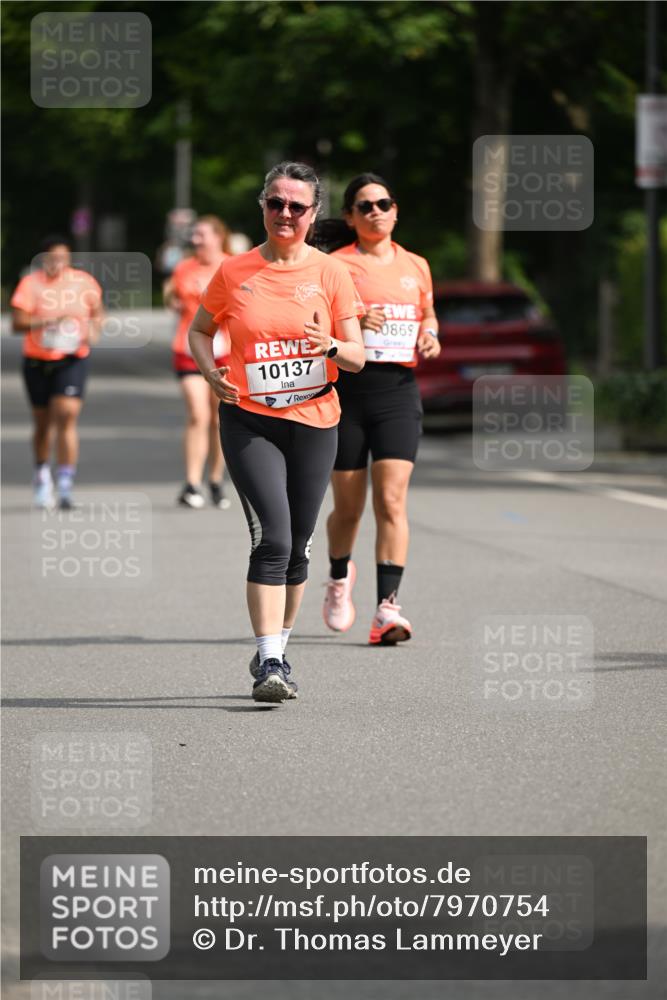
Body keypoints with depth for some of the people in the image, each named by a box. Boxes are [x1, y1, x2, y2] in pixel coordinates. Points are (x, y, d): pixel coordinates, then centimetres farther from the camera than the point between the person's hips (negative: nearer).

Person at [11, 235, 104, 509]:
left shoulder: (84, 282, 0)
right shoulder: (31, 284, -7)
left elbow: (97, 312, 16)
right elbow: (17, 322, -15)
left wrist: (94, 330, -5)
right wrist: (50, 321, -27)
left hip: (73, 360, 0)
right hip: (38, 361, 0)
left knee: (66, 417, -16)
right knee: (43, 423, 13)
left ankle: (65, 485, -16)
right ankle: (42, 475, 39)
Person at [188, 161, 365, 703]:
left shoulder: (331, 273, 1)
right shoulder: (234, 272, 0)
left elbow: (357, 358, 2)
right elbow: (200, 330, 15)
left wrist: (332, 346, -20)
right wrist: (213, 374, -5)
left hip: (315, 421, 2)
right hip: (249, 420, -2)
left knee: (297, 546, 9)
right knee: (272, 538, -17)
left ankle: (276, 650, 28)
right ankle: (269, 664, -18)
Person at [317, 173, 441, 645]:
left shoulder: (415, 266, 12)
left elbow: (428, 314, 28)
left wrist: (430, 337, 6)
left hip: (399, 390, 2)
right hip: (346, 390, -2)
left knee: (392, 499, -12)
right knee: (348, 505, 7)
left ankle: (387, 607, -16)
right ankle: (340, 578, 38)